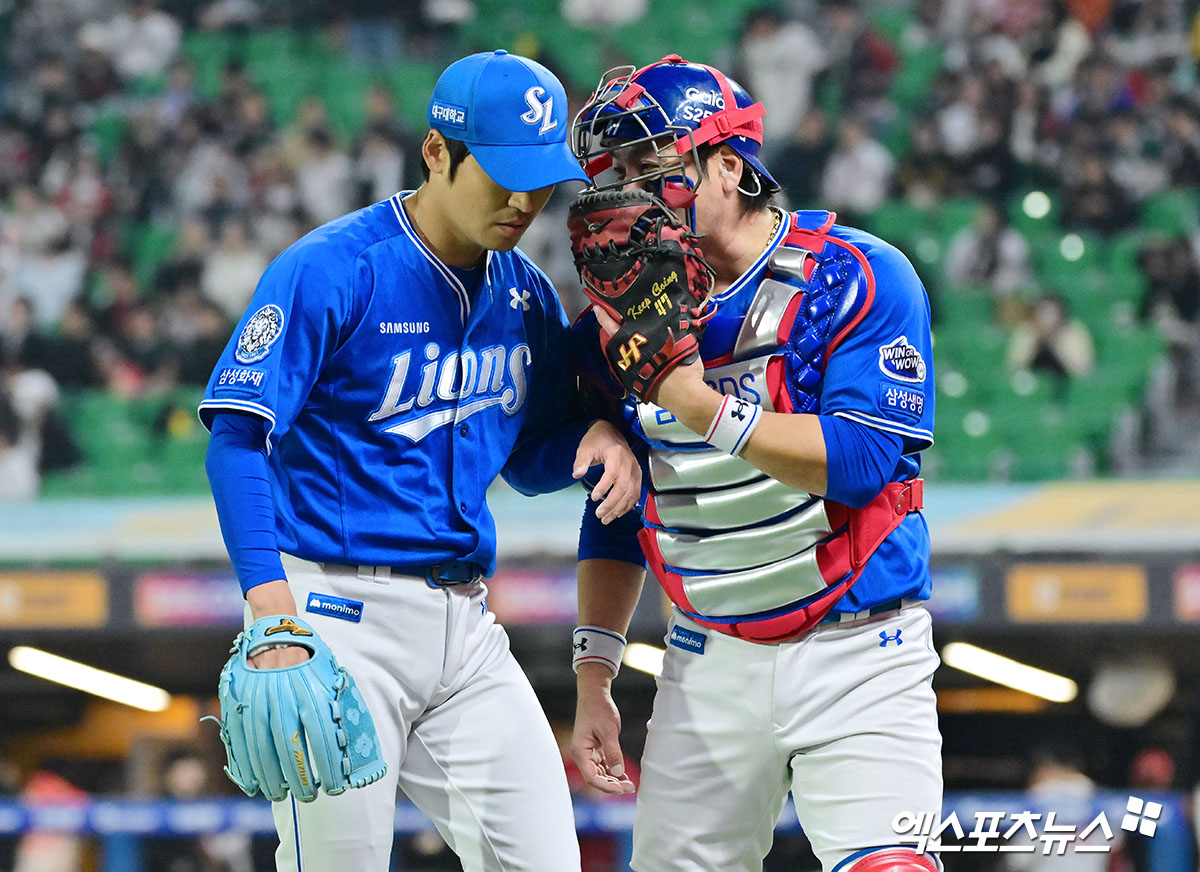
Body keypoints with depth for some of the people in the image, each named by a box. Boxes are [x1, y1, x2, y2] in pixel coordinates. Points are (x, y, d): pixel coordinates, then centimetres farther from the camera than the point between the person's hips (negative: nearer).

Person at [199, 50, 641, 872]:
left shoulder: (526, 295, 12)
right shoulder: (330, 271, -10)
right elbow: (238, 435, -16)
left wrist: (598, 436, -2)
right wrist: (273, 611, -29)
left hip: (465, 626, 7)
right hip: (338, 612, -6)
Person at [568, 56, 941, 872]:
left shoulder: (857, 279, -10)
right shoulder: (623, 319, 6)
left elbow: (862, 462, -21)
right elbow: (615, 512, 14)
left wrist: (698, 404, -27)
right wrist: (595, 675, 8)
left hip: (858, 655, -5)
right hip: (709, 666, 5)